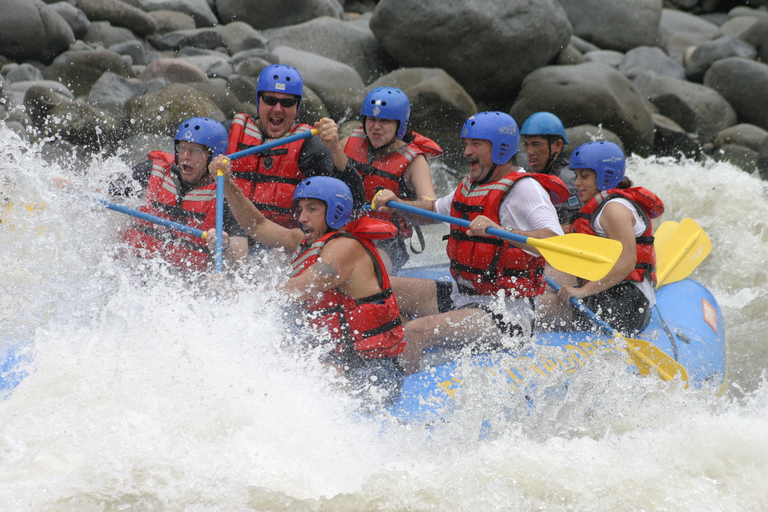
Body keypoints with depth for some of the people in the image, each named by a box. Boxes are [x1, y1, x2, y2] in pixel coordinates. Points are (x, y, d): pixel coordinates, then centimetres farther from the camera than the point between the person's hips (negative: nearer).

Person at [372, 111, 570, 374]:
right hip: (460, 296, 10)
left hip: (506, 314, -10)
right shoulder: (470, 186, 13)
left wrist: (500, 230, -43)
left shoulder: (524, 189, -14)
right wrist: (396, 203, 15)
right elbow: (435, 210, 33)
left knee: (416, 331, -28)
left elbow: (555, 242, -30)